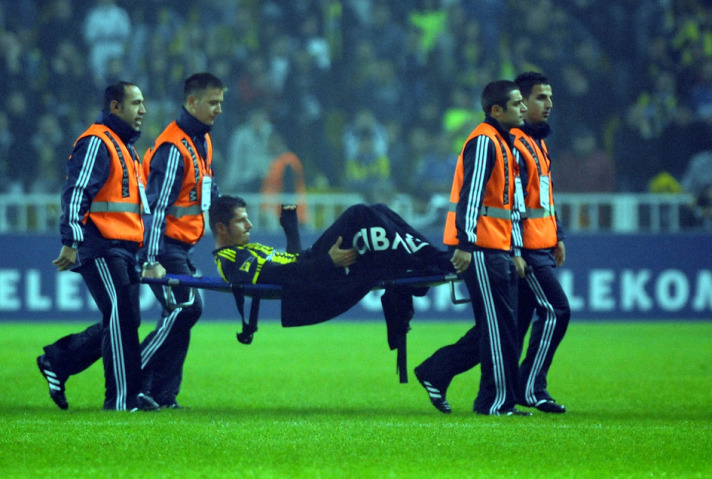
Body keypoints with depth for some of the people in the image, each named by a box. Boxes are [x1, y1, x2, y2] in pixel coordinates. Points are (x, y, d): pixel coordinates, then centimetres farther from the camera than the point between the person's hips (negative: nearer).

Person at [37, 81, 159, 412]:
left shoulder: (124, 146, 23)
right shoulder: (96, 143, -9)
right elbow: (76, 193, -18)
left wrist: (144, 254, 29)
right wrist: (71, 242, -26)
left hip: (123, 251, 10)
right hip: (100, 250, -10)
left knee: (124, 322, 9)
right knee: (121, 318, -11)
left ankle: (57, 361, 20)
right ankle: (123, 397, -8)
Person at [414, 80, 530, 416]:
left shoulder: (505, 145, 21)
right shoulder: (484, 142, -10)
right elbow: (470, 193, -19)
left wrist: (516, 251, 22)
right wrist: (465, 243, -25)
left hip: (498, 250, 10)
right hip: (481, 249, -10)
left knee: (497, 326, 10)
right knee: (498, 327, -6)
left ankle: (435, 373, 15)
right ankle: (498, 401, -1)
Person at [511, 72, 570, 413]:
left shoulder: (538, 142, 18)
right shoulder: (515, 142, -14)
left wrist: (557, 236, 22)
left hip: (542, 247, 10)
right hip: (528, 249, -10)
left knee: (518, 320, 9)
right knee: (555, 311, -11)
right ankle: (531, 389, -7)